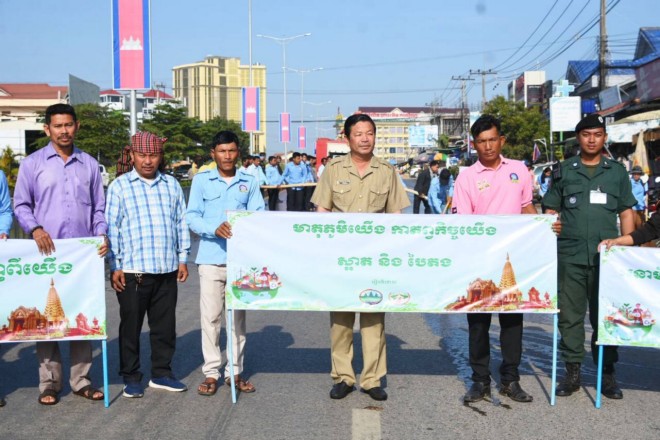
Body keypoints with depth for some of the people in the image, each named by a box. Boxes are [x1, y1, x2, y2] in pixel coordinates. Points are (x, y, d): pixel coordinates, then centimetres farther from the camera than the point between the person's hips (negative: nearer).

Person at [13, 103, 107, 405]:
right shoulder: (32, 164, 5)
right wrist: (35, 229, -13)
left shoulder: (89, 165, 12)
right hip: (47, 253, -2)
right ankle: (49, 382, 11)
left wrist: (102, 234, -3)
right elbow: (21, 205, 4)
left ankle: (81, 379, 15)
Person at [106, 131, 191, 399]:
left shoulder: (172, 185, 11)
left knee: (165, 324, 10)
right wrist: (115, 267, -5)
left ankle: (161, 373, 24)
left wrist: (182, 258, 9)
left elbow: (181, 223, 14)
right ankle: (131, 377, 18)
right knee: (131, 325, 5)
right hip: (132, 271, -3)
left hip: (167, 269, 3)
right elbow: (112, 227, -1)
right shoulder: (119, 186, 1)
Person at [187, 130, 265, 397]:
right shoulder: (202, 180, 3)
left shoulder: (249, 183, 8)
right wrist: (215, 228, -21)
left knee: (238, 316, 9)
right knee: (210, 316, 1)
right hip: (211, 258, -2)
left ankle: (235, 371, 19)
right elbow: (192, 217, -2)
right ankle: (211, 372, 11)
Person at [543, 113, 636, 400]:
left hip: (607, 256, 0)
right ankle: (572, 372, 15)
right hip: (570, 255, 0)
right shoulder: (565, 170, 8)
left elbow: (626, 213, 12)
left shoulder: (617, 171, 10)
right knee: (570, 315, 4)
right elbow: (551, 212, 9)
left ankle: (607, 374, 17)